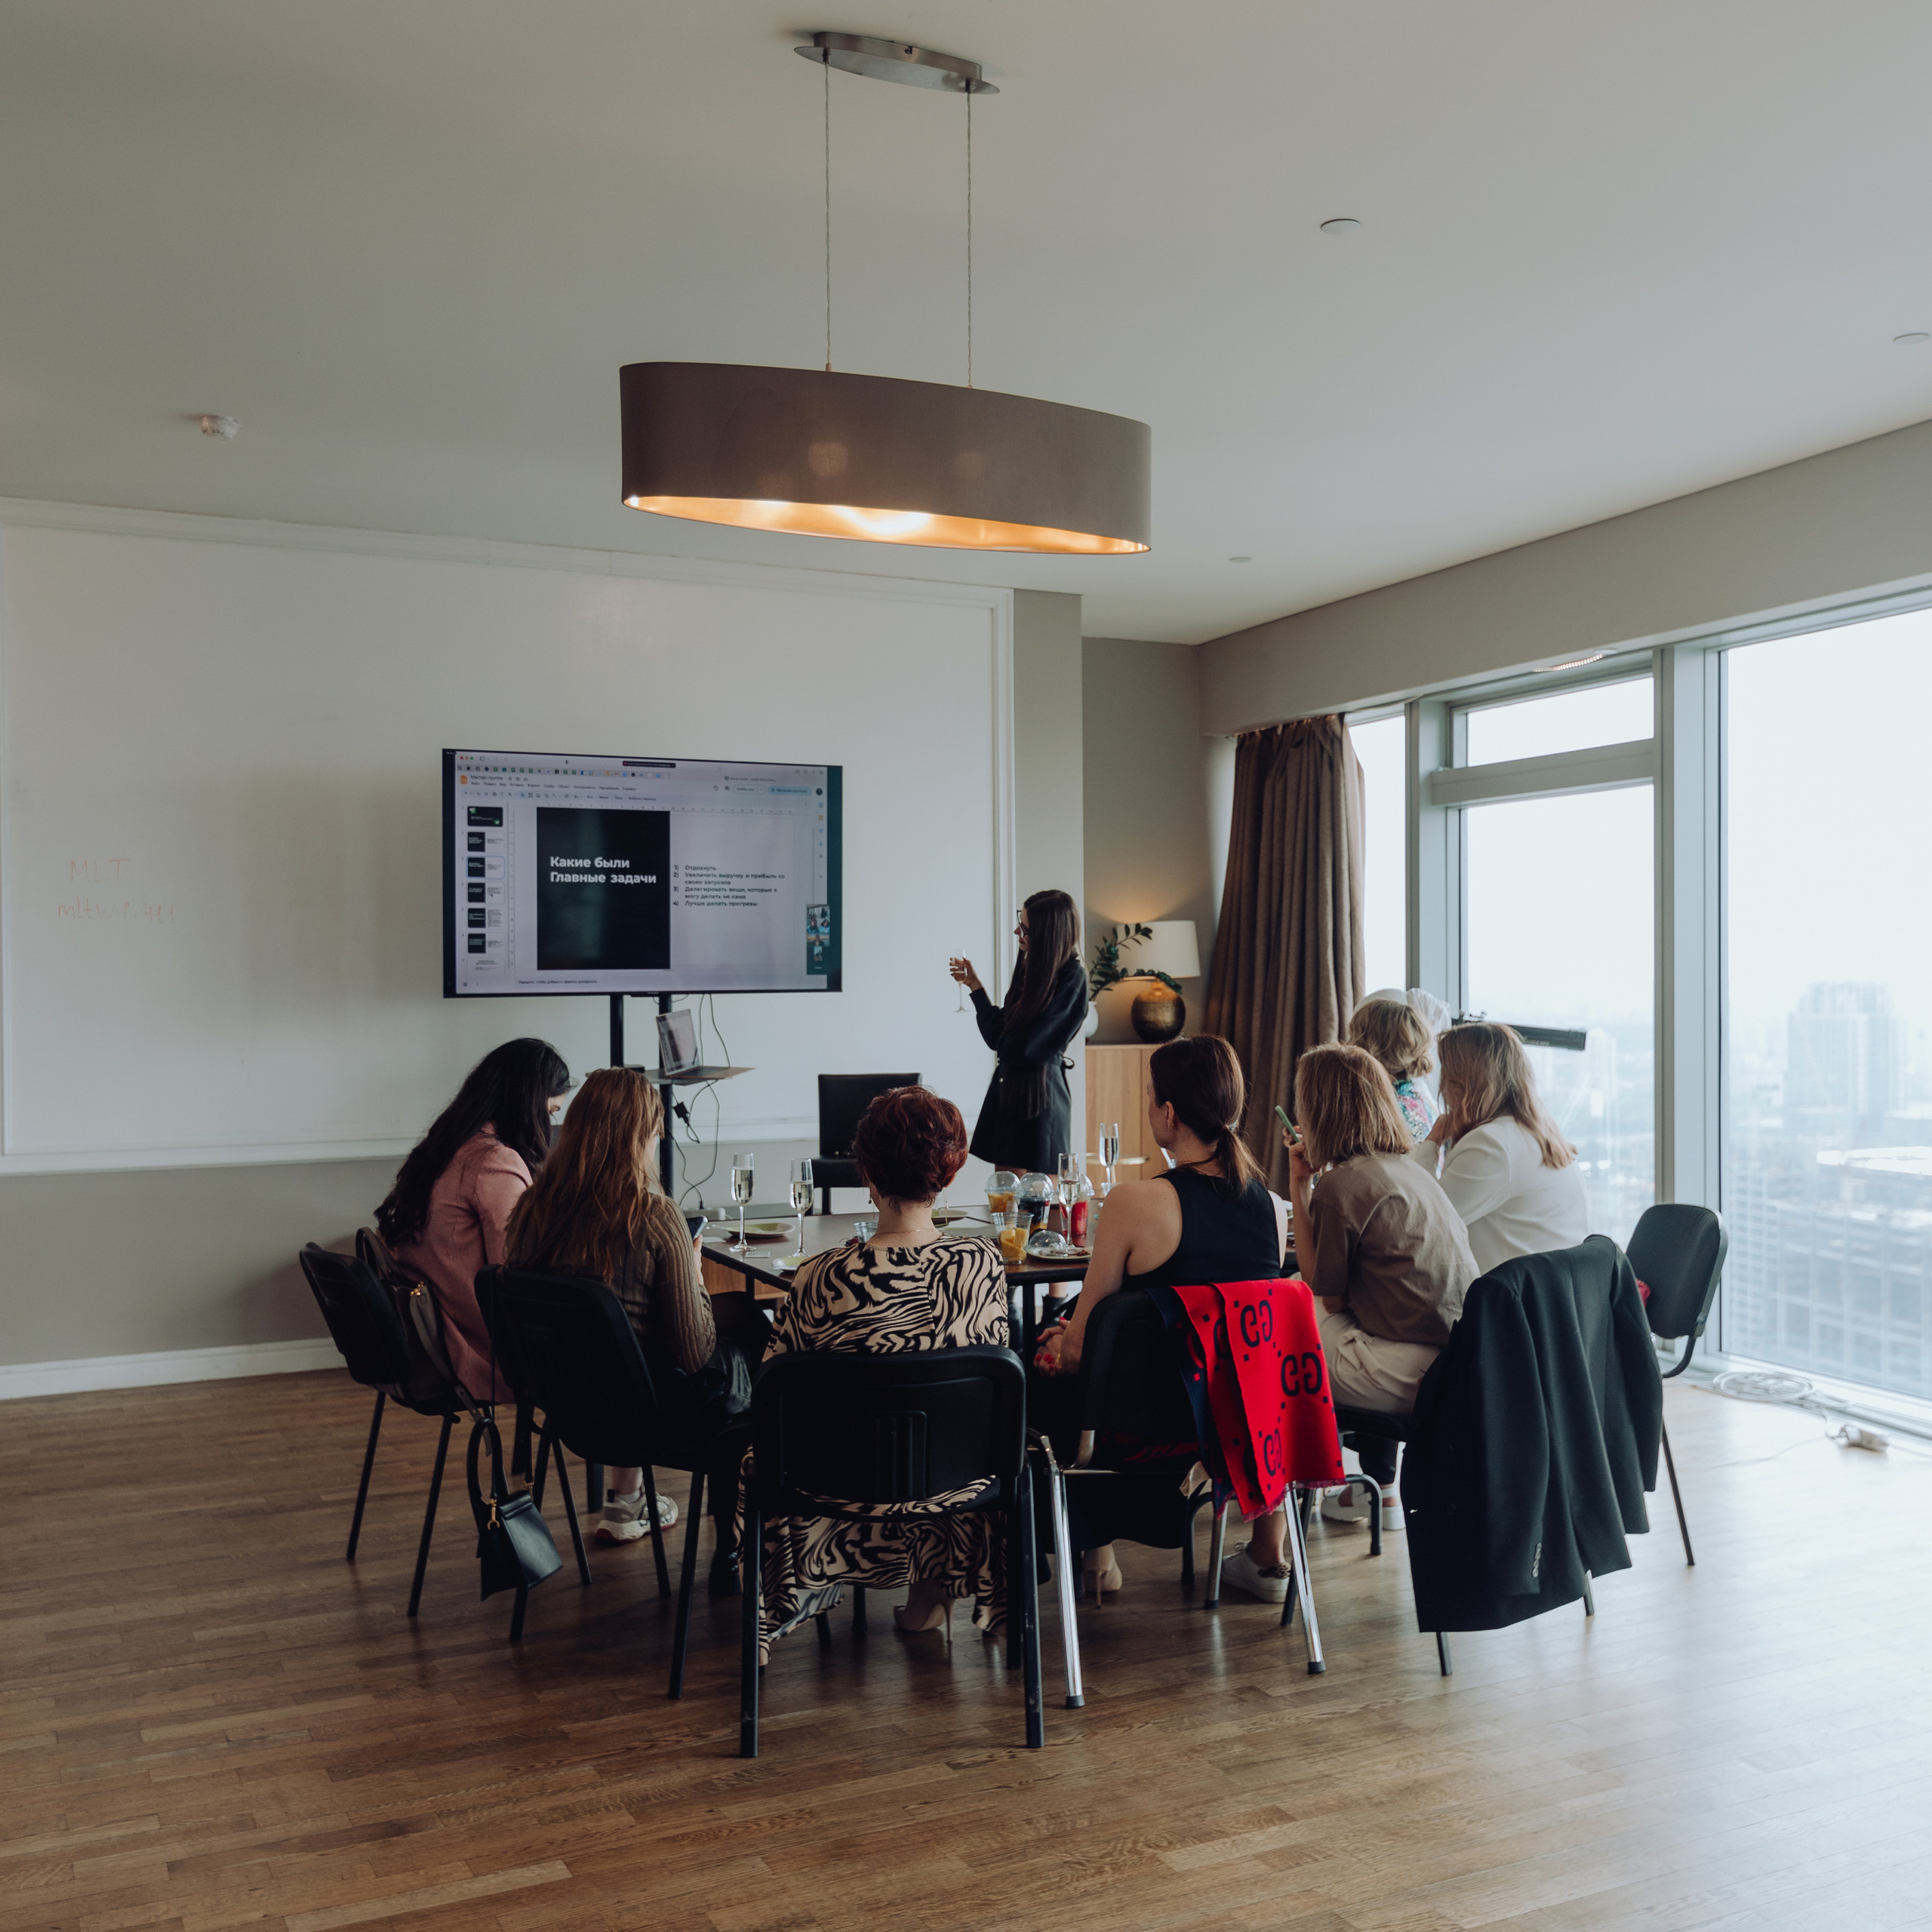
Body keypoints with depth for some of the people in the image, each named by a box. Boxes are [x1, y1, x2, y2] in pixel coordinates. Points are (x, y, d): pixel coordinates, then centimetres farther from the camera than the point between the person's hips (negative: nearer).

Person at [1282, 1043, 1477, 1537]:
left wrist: (1299, 1188, 1)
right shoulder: (1411, 1170, 16)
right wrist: (1308, 1185, 23)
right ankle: (1380, 1491, 35)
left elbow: (1330, 1298, -2)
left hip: (1408, 1372, -8)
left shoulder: (1339, 1185, -10)